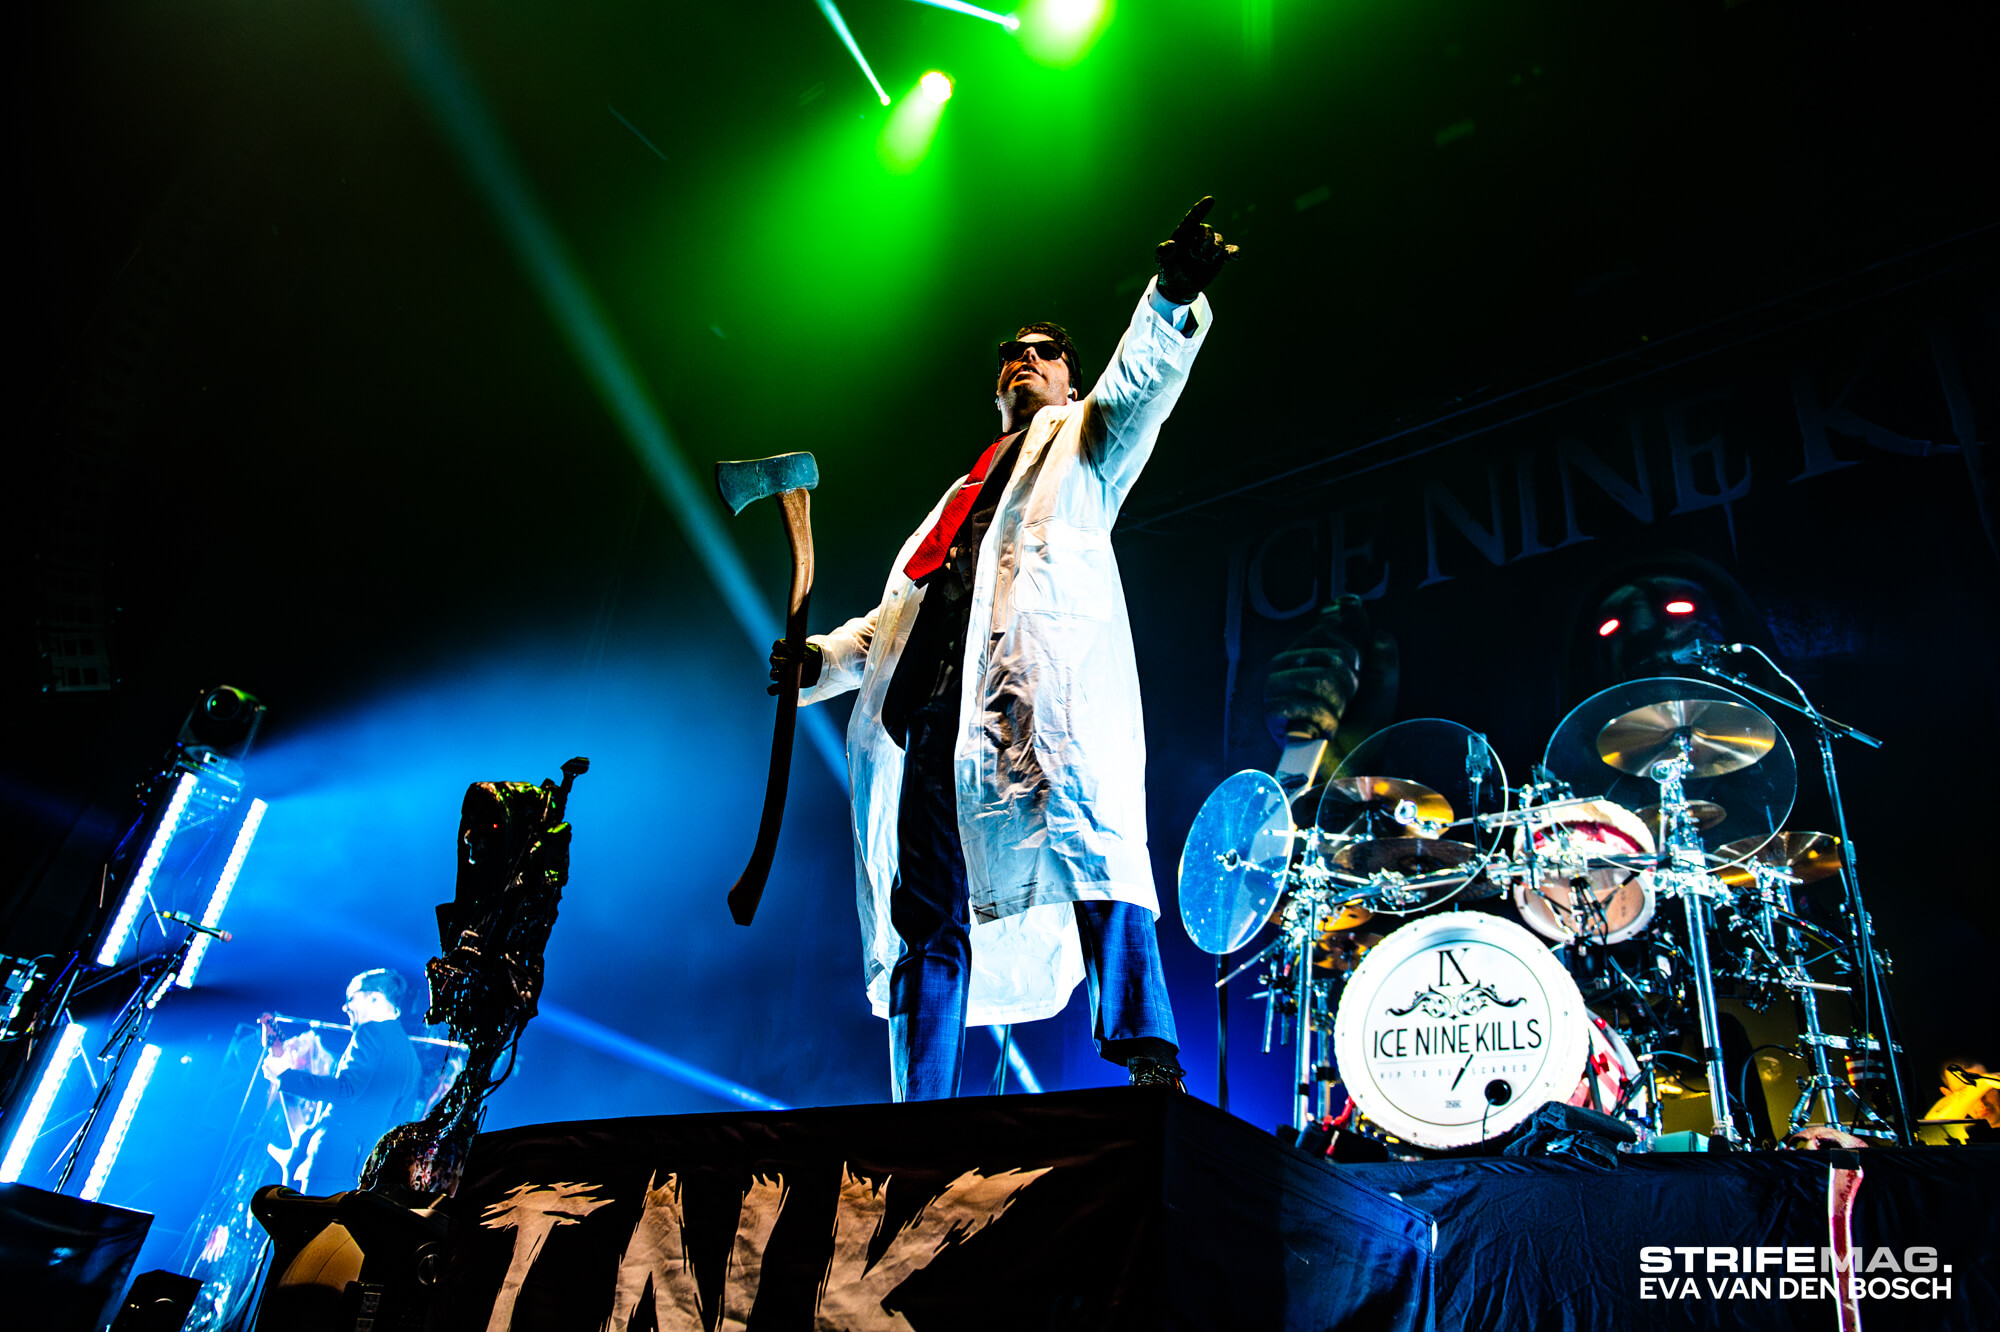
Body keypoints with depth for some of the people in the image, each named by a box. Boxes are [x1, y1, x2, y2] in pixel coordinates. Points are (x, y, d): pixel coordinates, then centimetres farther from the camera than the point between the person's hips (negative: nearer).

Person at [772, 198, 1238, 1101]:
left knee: (1088, 841, -27)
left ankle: (1149, 1057, -31)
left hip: (1044, 683, -5)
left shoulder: (1083, 440, 26)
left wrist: (1174, 298, -18)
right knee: (931, 922, -1)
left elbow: (1139, 384, 2)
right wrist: (823, 657, 16)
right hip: (937, 706, 5)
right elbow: (899, 609, 33)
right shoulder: (967, 491, 39)